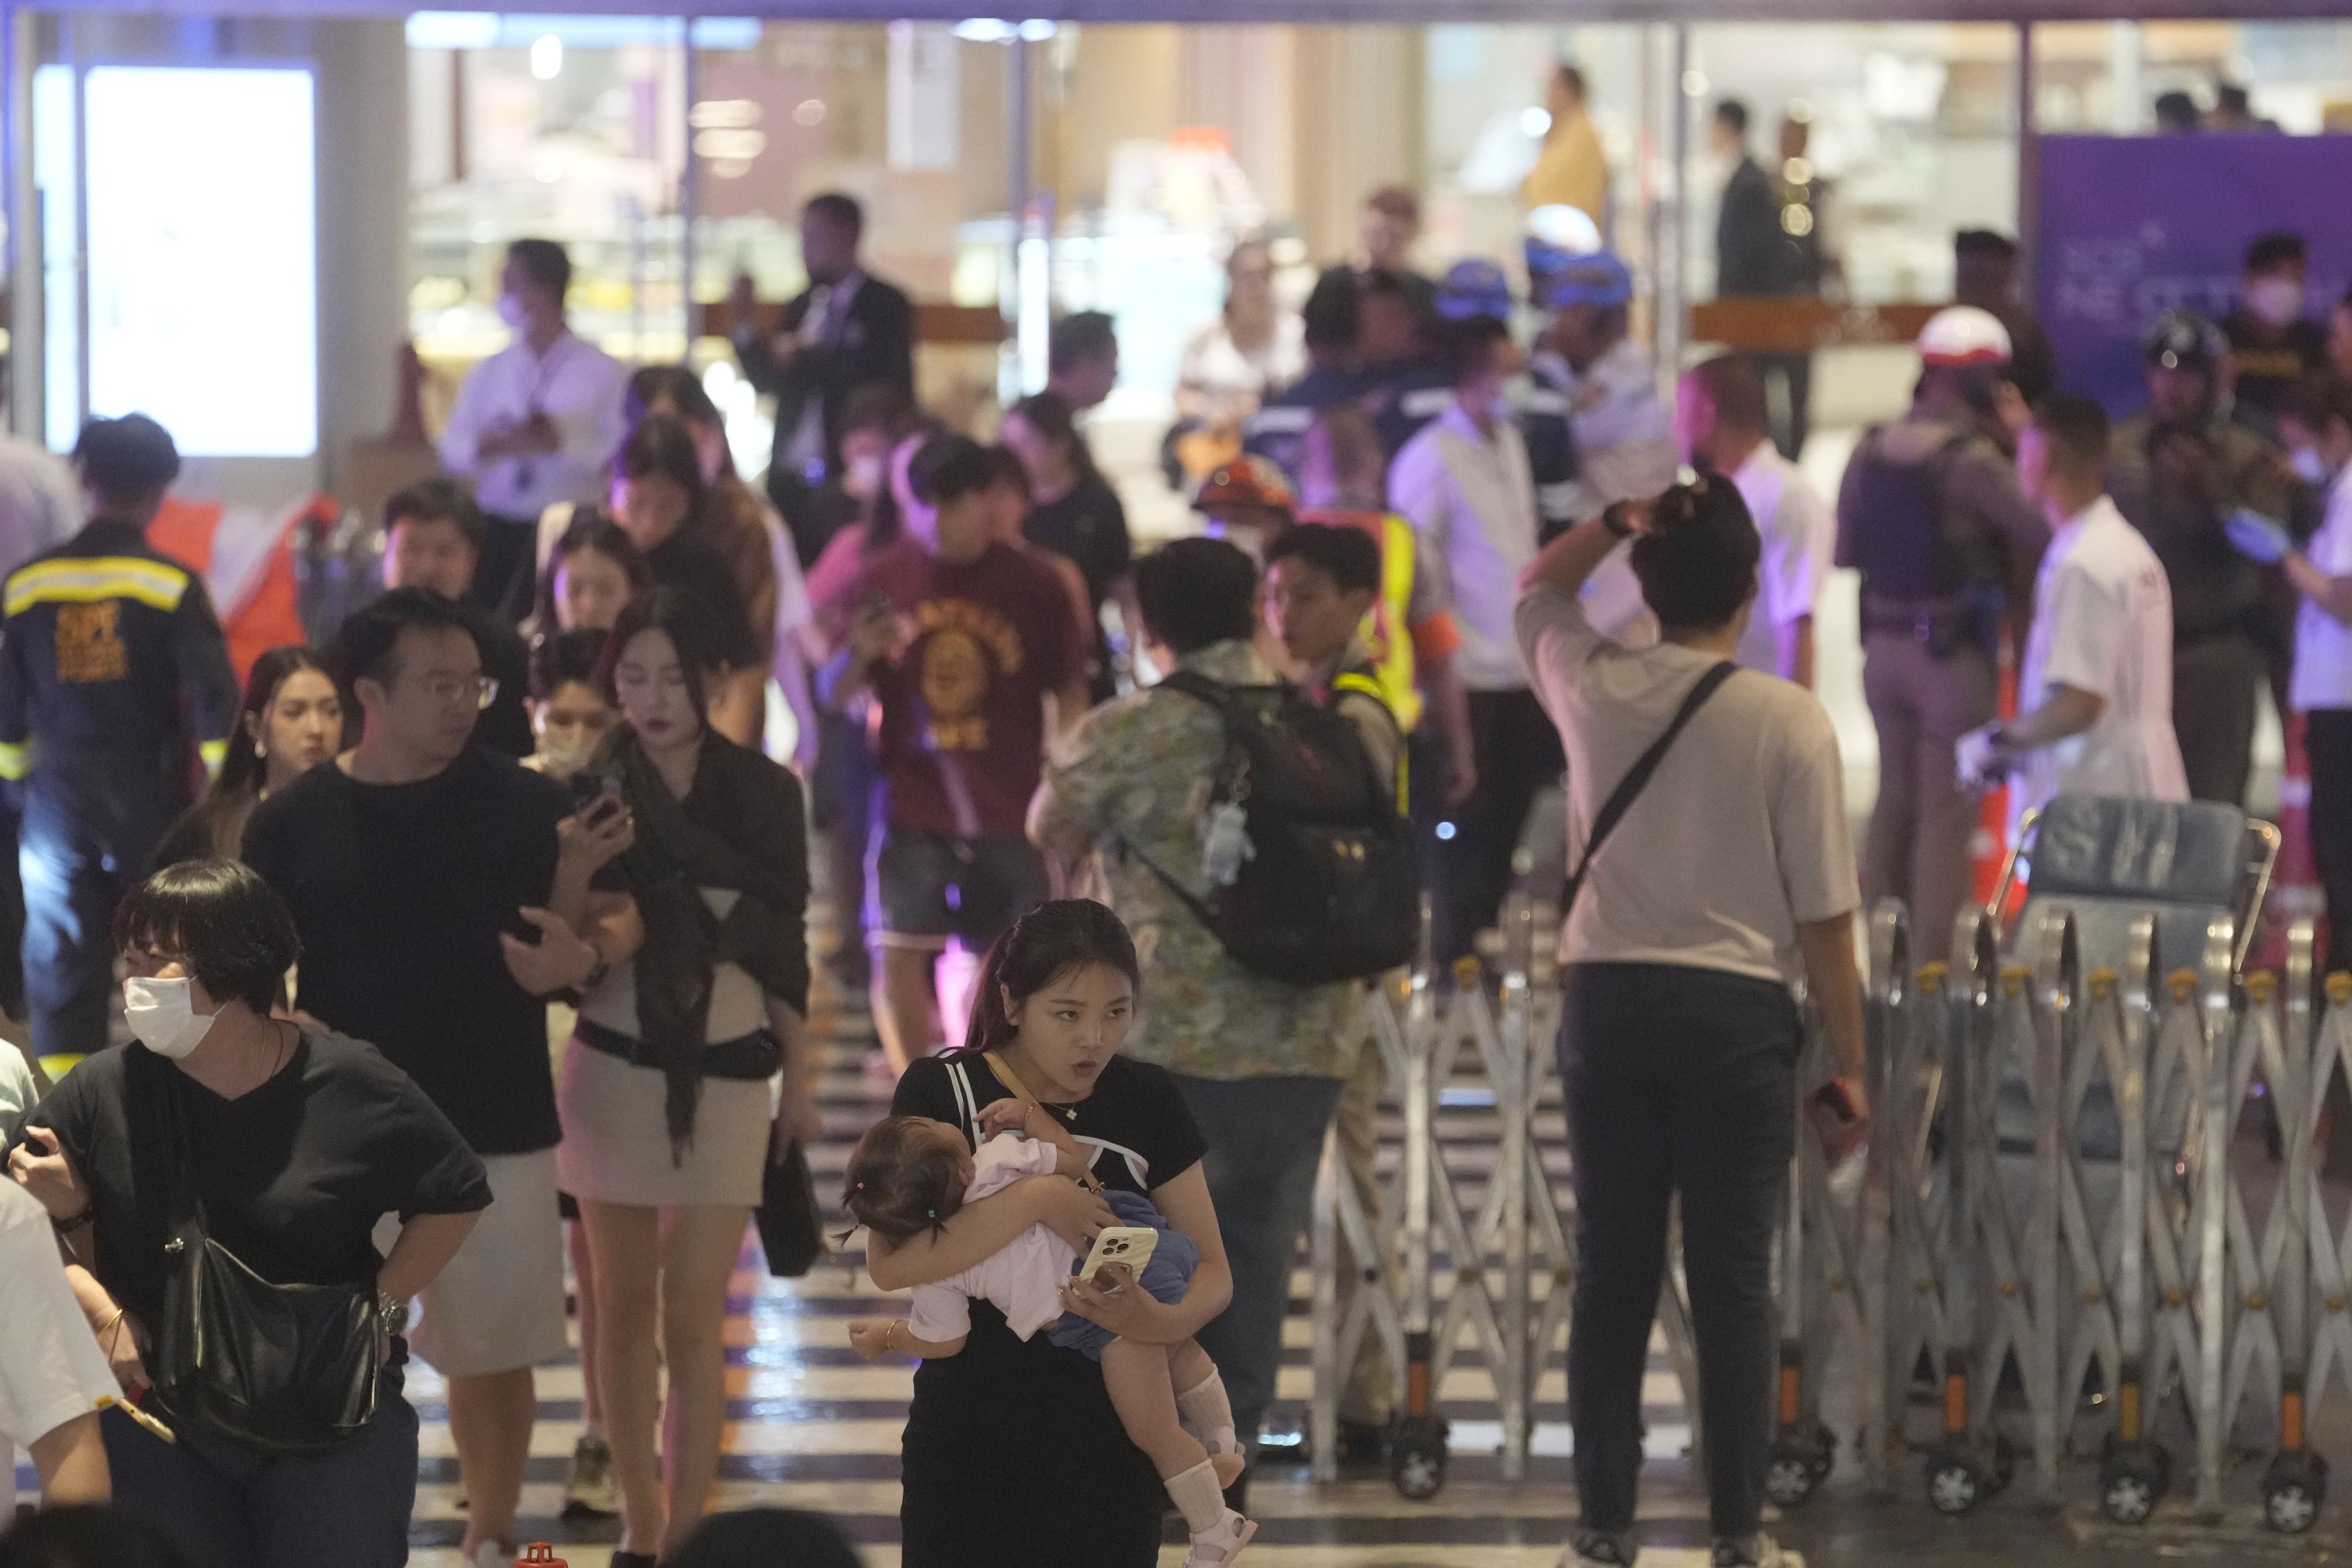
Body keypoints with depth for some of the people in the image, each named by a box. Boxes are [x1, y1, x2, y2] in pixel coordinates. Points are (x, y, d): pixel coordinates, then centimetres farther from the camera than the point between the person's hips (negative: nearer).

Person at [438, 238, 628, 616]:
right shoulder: (489, 372, 13)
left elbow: (618, 454, -6)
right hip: (498, 528, 3)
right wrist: (485, 447, -15)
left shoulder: (600, 371, 2)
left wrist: (561, 443, -21)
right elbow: (452, 453, 7)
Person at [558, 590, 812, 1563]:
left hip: (728, 1076, 0)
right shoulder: (590, 796, -5)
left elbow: (783, 944, 7)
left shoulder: (764, 794, -2)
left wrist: (800, 1079, 9)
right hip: (616, 1070, 0)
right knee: (624, 1305, 8)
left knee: (694, 1319, -3)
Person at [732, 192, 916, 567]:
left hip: (850, 476, -6)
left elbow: (885, 382, -14)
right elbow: (766, 381, 16)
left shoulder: (886, 305, -2)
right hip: (791, 479, 6)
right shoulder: (803, 306, 17)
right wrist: (744, 322, 2)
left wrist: (804, 360, -13)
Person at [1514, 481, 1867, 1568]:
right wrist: (1848, 1064, 2)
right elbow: (1824, 913, -6)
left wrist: (1618, 520, 8)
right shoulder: (1788, 721, -8)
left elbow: (1538, 588, 24)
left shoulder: (1593, 691, -1)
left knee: (1613, 1274, 8)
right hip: (1737, 1010, -3)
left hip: (1608, 999, 3)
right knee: (1732, 1279, 3)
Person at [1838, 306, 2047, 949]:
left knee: (1894, 799, 17)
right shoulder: (1970, 458, -17)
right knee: (1948, 810, -2)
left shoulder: (1871, 450, 5)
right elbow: (2044, 531, -17)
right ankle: (1933, 955, -3)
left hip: (1883, 646, 7)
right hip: (1955, 649, -7)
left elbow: (1844, 550, 11)